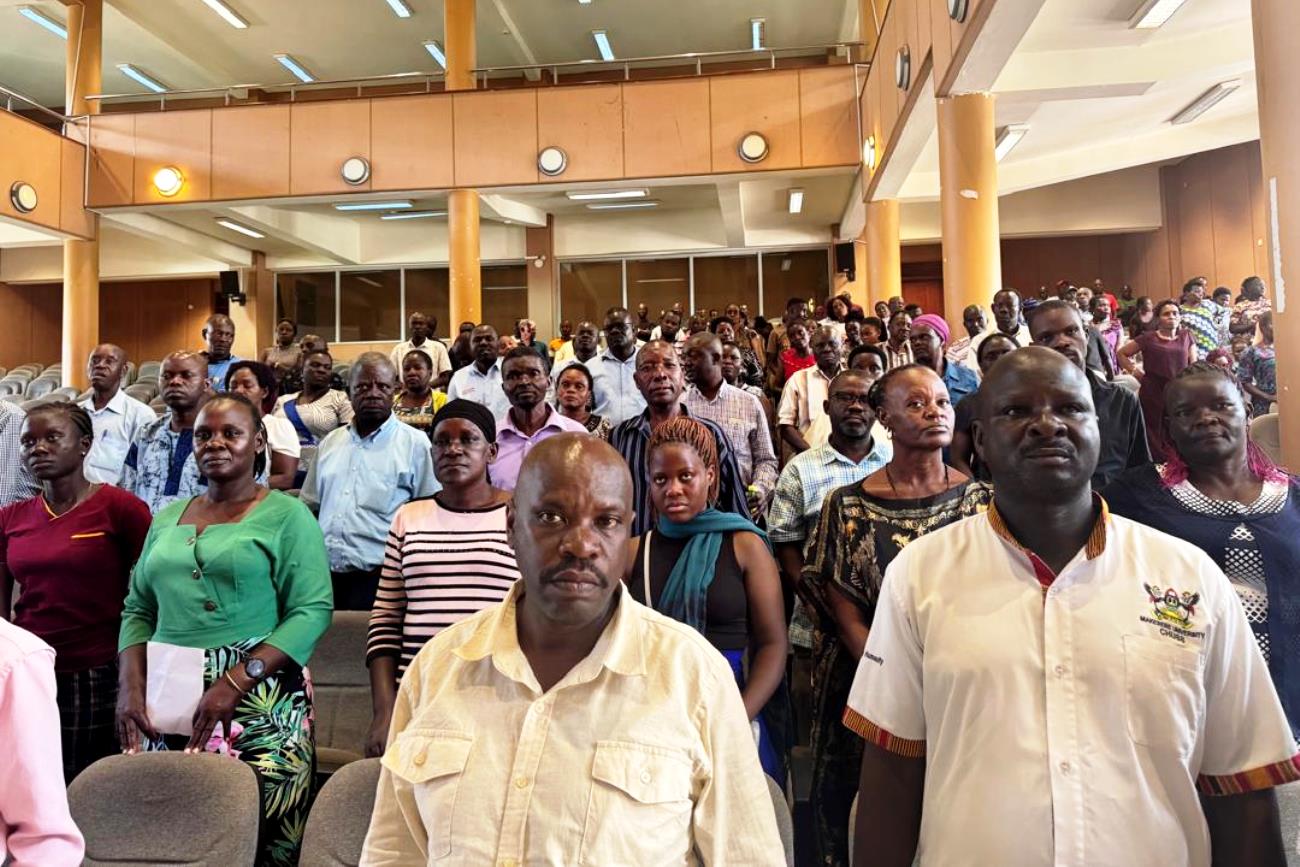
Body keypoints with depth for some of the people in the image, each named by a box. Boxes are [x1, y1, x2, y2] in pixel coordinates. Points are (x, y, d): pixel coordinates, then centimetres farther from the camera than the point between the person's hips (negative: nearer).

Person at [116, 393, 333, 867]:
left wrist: (234, 683, -17)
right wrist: (131, 686, 0)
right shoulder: (166, 519, 15)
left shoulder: (286, 515, -3)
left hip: (259, 702, -5)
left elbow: (312, 611, -11)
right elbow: (138, 610, 17)